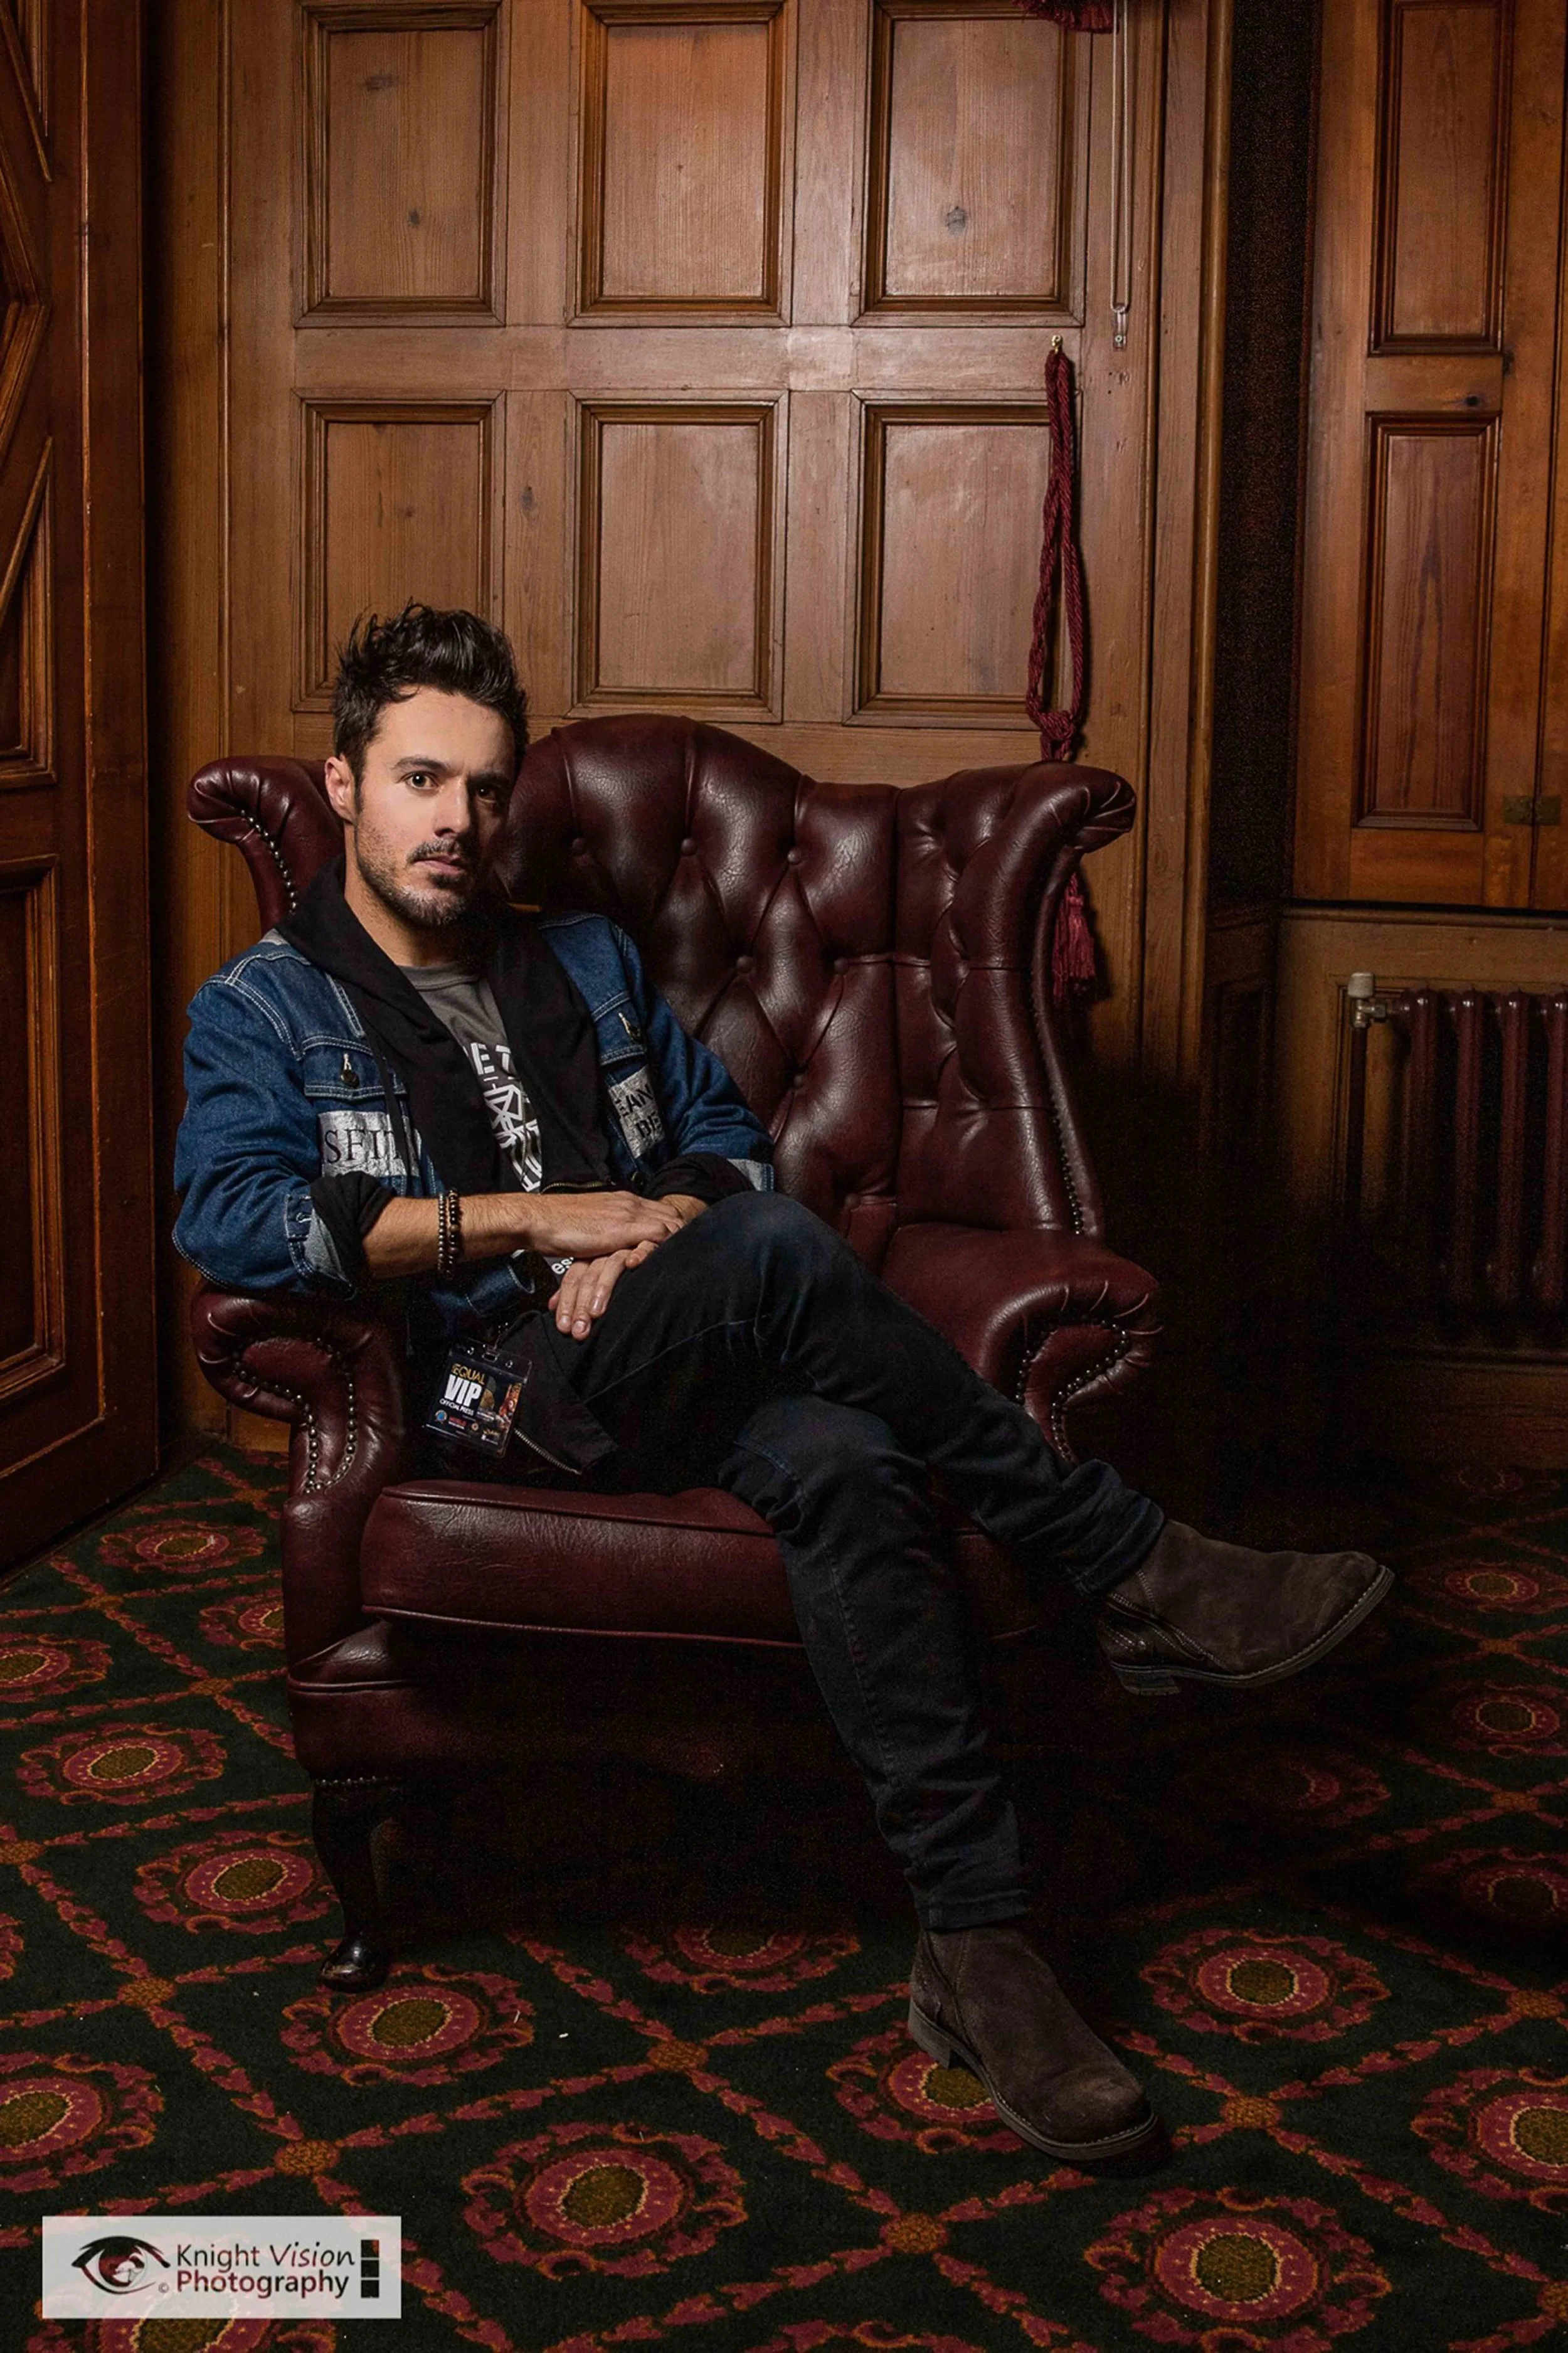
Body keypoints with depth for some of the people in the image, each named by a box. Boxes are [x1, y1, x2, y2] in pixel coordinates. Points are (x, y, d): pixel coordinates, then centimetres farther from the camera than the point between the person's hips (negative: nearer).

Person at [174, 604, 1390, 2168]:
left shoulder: (589, 964, 26)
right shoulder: (263, 1010, 10)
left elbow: (731, 1146, 22)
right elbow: (226, 1218, -10)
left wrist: (667, 1225, -5)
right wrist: (530, 1219, -14)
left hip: (680, 1382, 4)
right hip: (501, 1393, -4)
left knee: (841, 1464, -35)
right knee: (775, 1256, -35)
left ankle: (977, 1947, -34)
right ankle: (1133, 1575, -28)